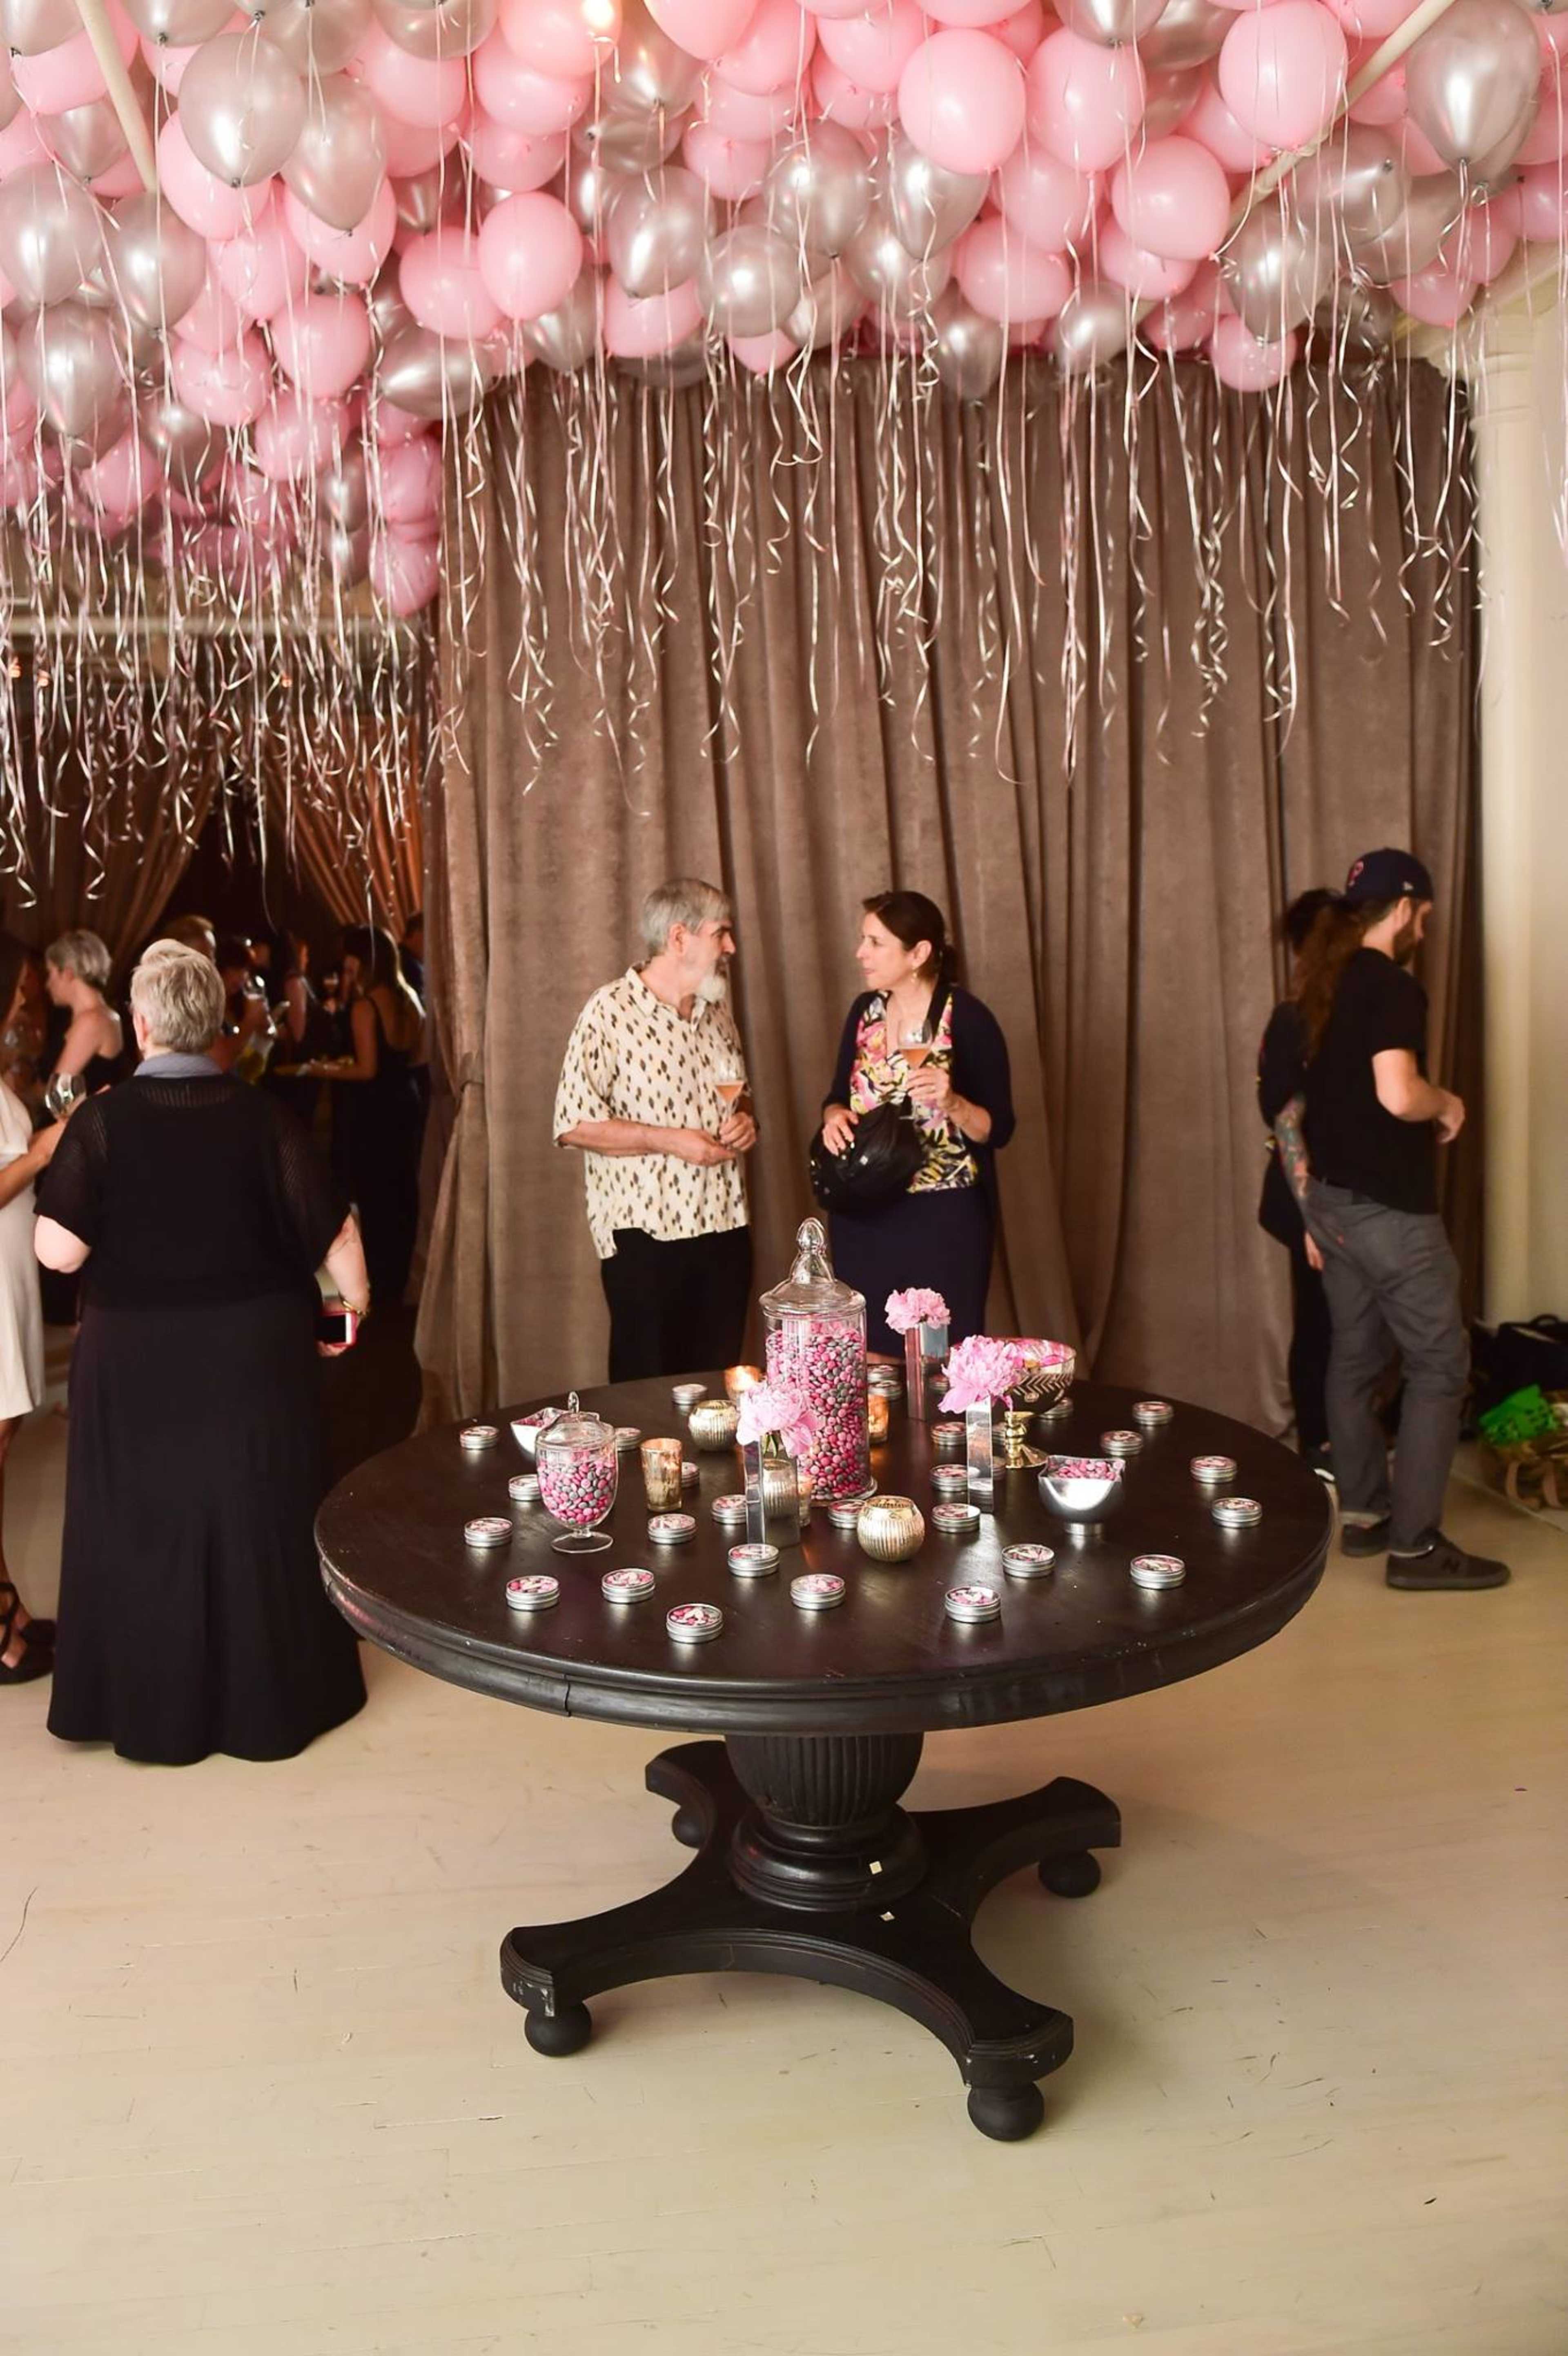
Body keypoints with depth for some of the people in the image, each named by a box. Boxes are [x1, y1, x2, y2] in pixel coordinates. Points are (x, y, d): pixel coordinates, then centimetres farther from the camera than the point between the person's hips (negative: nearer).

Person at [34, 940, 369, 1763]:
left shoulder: (102, 1121, -14)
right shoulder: (260, 1116, -10)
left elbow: (59, 1251, -17)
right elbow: (333, 1229, -10)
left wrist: (59, 1162, 2)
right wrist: (355, 1298, 9)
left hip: (137, 1361, -1)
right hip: (254, 1353, 1)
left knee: (145, 1523, 14)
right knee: (259, 1518, 14)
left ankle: (152, 1704, 25)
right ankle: (274, 1694, 26)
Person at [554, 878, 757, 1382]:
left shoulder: (717, 1014, 12)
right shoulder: (611, 1012, -11)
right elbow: (574, 1124, -14)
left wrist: (745, 1120, 1)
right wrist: (668, 1141, -20)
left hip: (725, 1227, 6)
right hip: (646, 1234, -6)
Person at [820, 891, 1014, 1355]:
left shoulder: (969, 1020, -12)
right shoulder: (865, 1010, 5)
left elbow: (998, 1129, -9)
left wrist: (952, 1103, -27)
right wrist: (834, 1117, -7)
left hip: (942, 1220, -5)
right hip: (864, 1215, 5)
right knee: (864, 1354, 10)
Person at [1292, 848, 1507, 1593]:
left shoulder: (1324, 986, 11)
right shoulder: (1392, 986, -16)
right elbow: (1398, 1095, -28)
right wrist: (1447, 1104, -8)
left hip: (1332, 1196, 9)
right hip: (1388, 1207, -9)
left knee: (1355, 1355, 14)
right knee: (1439, 1364, -2)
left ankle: (1364, 1513, 23)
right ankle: (1416, 1544, 0)